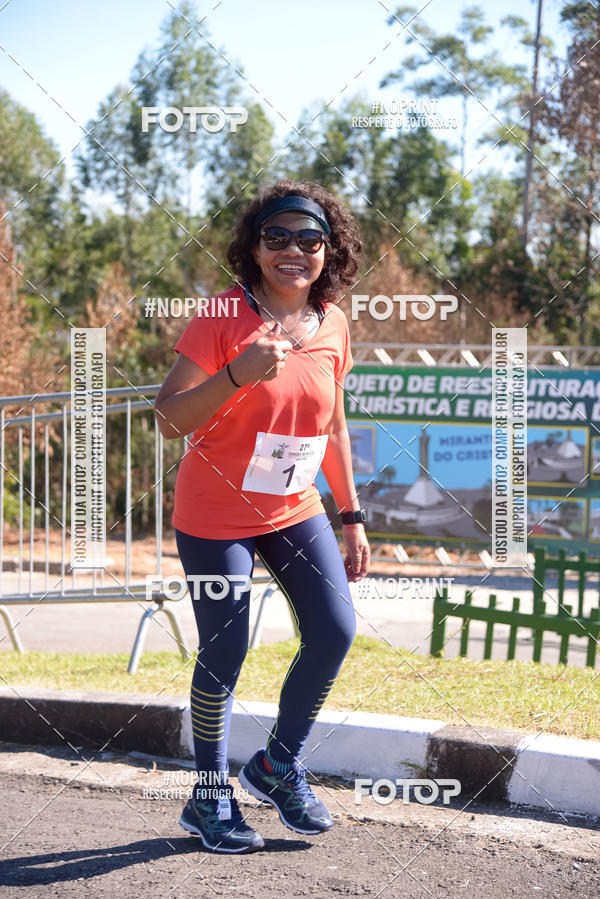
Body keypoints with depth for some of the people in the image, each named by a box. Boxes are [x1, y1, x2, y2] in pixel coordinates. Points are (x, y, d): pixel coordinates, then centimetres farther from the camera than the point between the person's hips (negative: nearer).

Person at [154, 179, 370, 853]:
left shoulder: (332, 326, 1)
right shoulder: (223, 318, -16)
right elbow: (168, 419, -19)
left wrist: (352, 517, 13)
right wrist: (237, 374, -33)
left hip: (295, 510, 5)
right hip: (216, 515, -5)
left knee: (335, 628, -5)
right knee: (223, 654, -1)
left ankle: (279, 765, 18)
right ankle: (210, 797, 19)